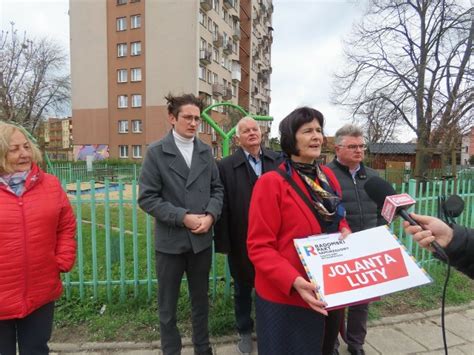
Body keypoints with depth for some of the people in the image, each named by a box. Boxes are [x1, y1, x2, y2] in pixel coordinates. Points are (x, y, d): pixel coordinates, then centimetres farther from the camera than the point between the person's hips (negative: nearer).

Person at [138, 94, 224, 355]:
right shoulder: (156, 152, -7)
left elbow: (217, 189, 6)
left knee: (200, 300, 20)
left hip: (202, 239, 3)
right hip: (170, 240, -3)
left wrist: (210, 215, -12)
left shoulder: (205, 151, 4)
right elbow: (147, 197, -11)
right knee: (168, 304, 14)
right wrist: (183, 217, -18)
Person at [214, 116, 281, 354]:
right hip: (241, 241, -1)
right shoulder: (226, 166, -8)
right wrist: (223, 241, -11)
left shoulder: (278, 161, -1)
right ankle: (245, 332, 42)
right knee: (242, 288, 19)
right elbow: (222, 206, -10)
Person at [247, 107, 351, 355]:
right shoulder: (271, 183, -18)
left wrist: (345, 231, -6)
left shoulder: (327, 176, 3)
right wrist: (294, 281, -29)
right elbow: (259, 246, -18)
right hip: (285, 296, -6)